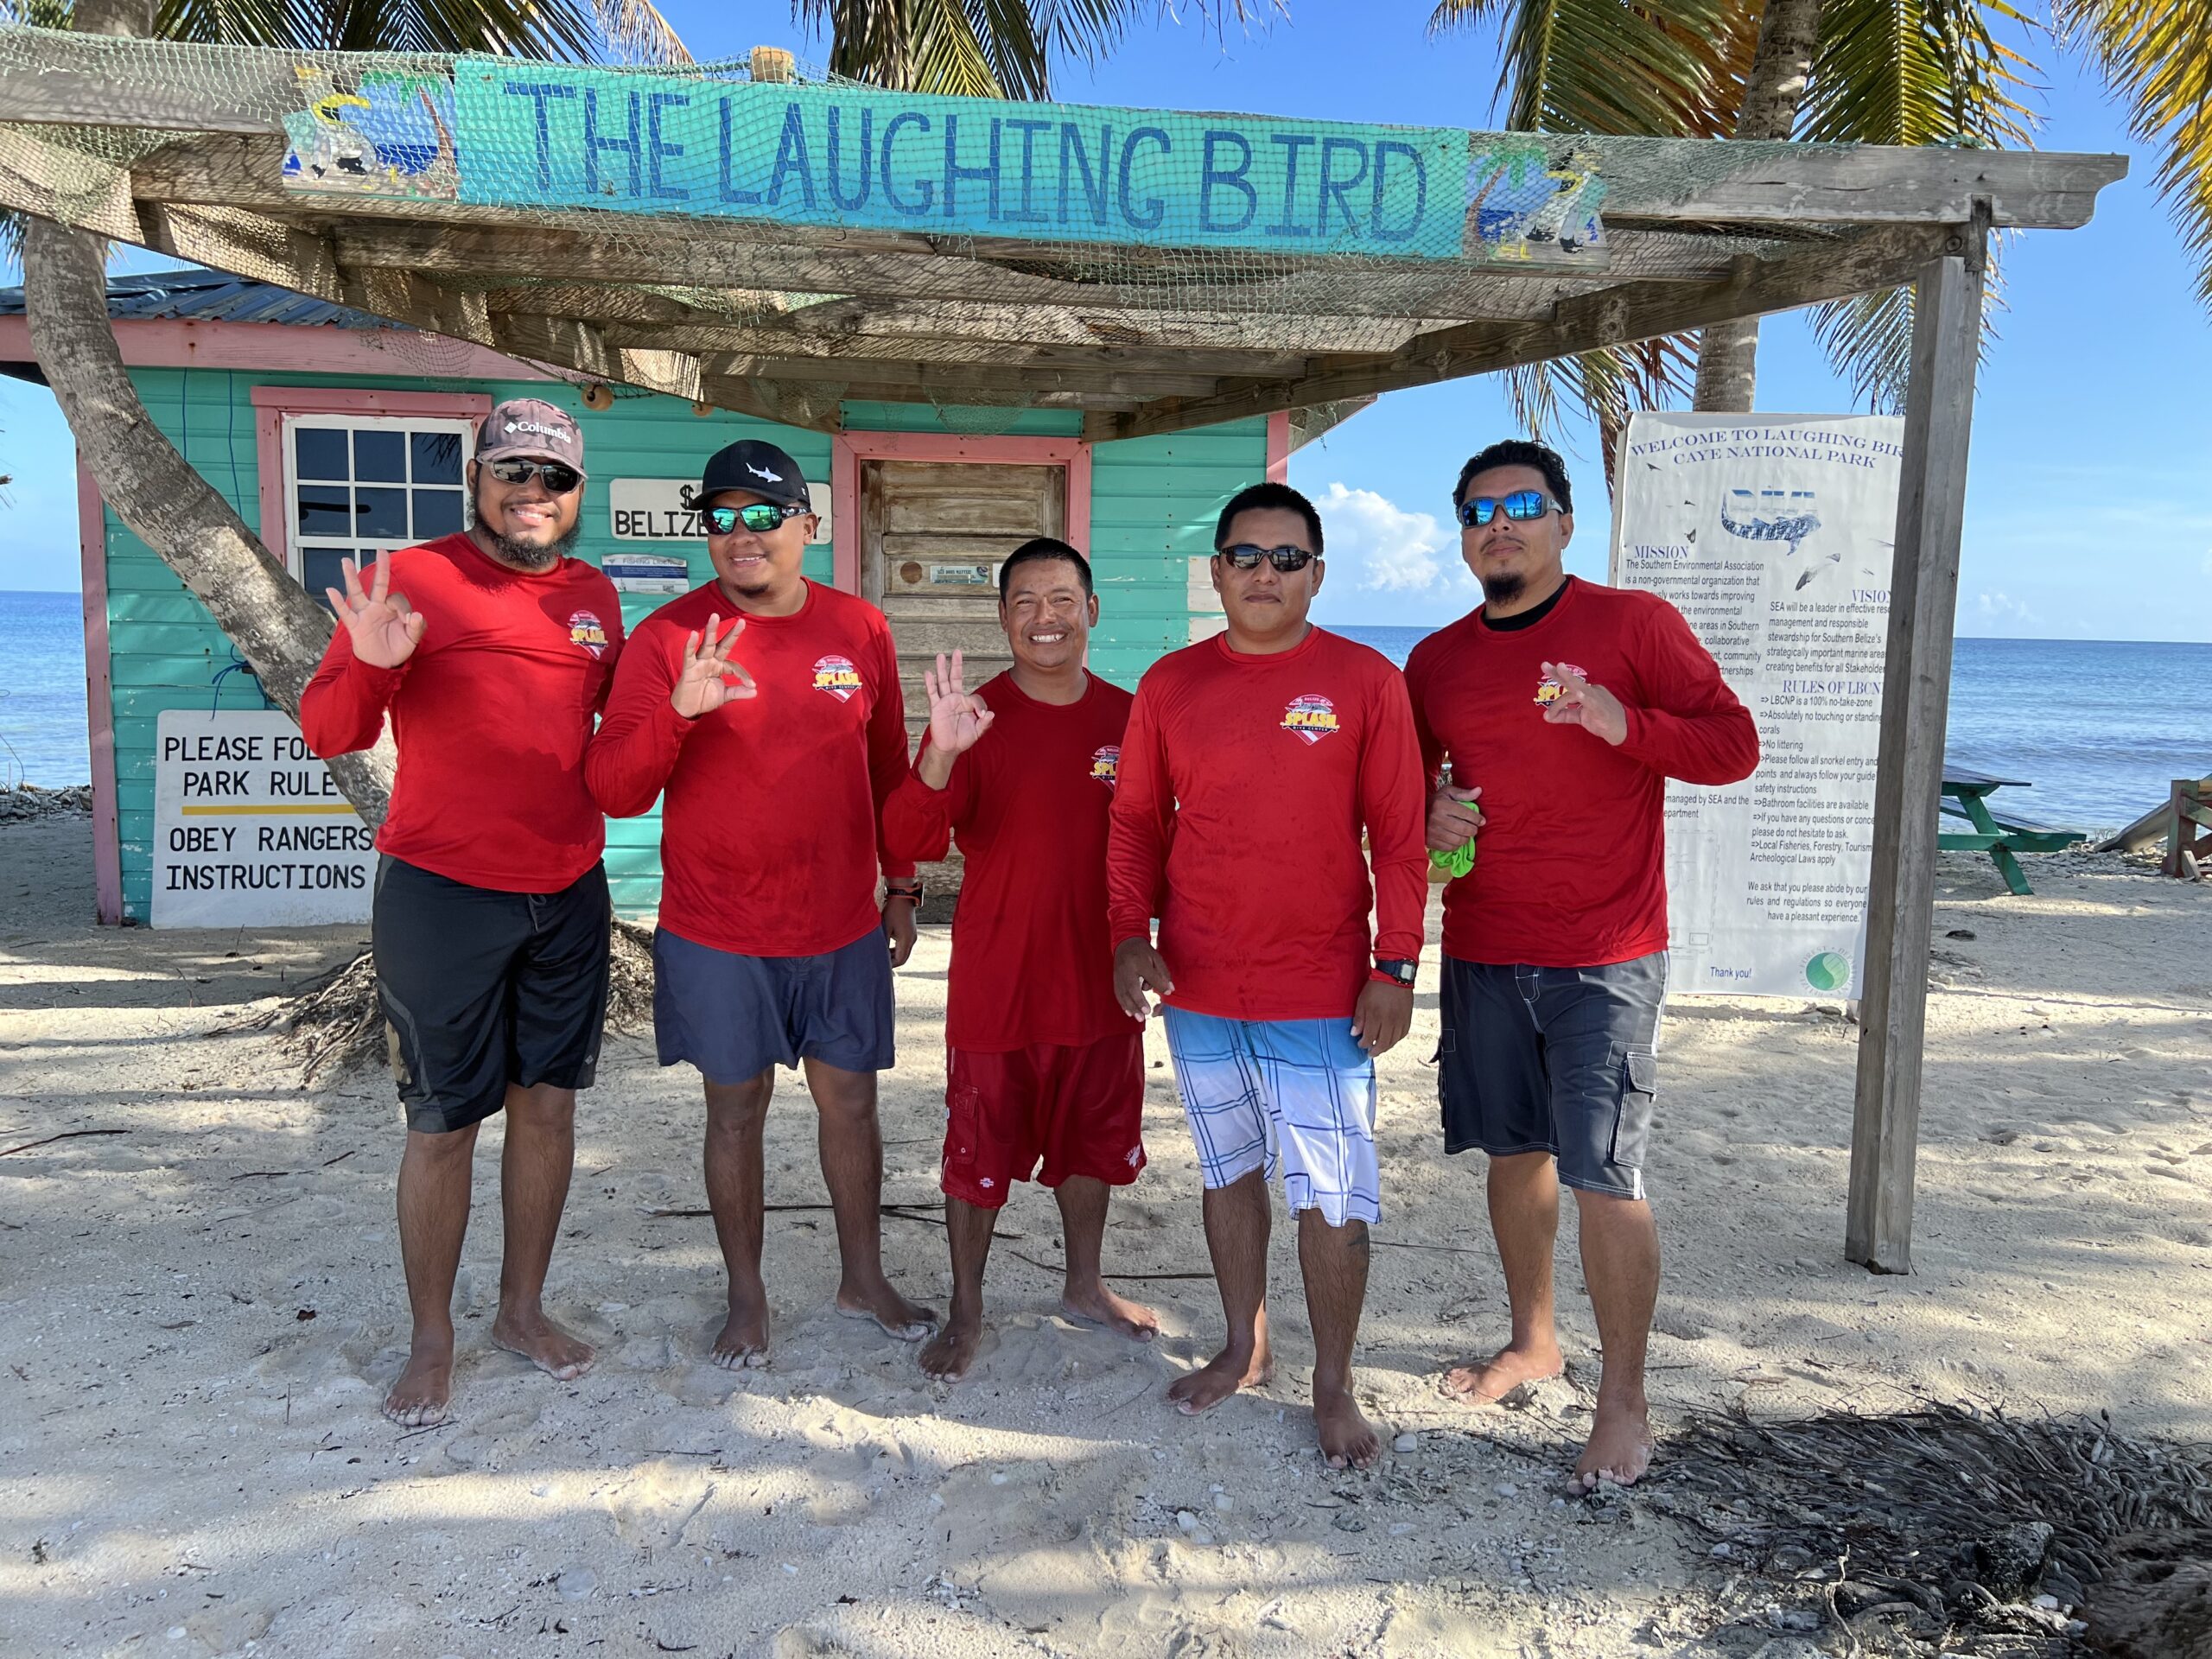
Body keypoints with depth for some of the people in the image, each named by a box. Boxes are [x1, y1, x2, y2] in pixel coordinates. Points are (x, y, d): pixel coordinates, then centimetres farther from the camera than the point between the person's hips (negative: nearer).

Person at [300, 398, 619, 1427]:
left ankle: (523, 1308, 28)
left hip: (569, 894, 5)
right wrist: (370, 664, -30)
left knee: (548, 1103, 11)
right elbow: (327, 732, -11)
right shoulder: (414, 579, -7)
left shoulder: (593, 595, 8)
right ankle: (430, 1342, 21)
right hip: (442, 897, -4)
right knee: (444, 1123, 4)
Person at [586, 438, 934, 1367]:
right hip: (717, 935, -2)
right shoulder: (668, 638, -7)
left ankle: (864, 1280, 31)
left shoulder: (861, 631, 2)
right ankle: (747, 1297, 29)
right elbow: (614, 788, -12)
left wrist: (901, 887, 13)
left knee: (850, 1100, 12)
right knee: (737, 1107, 10)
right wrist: (679, 709, -29)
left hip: (843, 927, 2)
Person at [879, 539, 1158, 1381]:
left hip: (1100, 980, 4)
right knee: (980, 1150, 10)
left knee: (1093, 1139, 19)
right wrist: (941, 754, -37)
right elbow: (907, 845, -21)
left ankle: (1084, 1285, 41)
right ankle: (966, 1310, 30)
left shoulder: (1127, 717, 0)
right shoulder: (974, 716, -11)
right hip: (996, 984, -3)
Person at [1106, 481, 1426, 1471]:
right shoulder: (1170, 685, 4)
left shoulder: (1364, 681, -4)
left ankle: (1333, 1386, 21)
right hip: (1198, 986, 3)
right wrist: (1131, 934, -3)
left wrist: (1396, 968, -8)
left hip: (1322, 994, -3)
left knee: (1332, 1196, 1)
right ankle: (1244, 1349, 36)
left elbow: (1399, 839, -4)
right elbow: (1136, 822, 8)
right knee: (1228, 1172, 18)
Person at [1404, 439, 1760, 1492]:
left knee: (1603, 1175, -5)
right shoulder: (1436, 661, 9)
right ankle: (1533, 1341, 35)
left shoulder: (1635, 623, -3)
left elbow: (1734, 745, -6)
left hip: (1605, 957, -4)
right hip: (1481, 955, 5)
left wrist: (1624, 723, -23)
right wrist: (1425, 816, -3)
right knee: (1516, 1151, 15)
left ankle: (1624, 1405, 10)